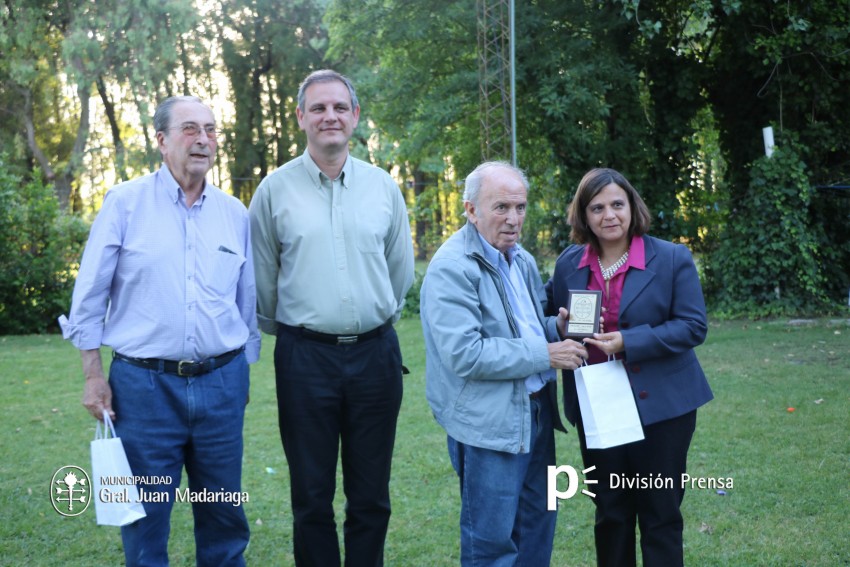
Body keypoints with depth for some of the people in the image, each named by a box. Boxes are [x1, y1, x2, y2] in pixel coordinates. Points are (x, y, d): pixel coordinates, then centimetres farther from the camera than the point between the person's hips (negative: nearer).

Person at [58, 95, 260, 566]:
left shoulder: (235, 213, 7)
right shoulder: (124, 203, -2)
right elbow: (90, 296, 0)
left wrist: (242, 375, 16)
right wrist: (93, 376, -3)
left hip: (221, 384, 3)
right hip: (144, 384, -3)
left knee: (224, 516, 12)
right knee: (145, 518, 8)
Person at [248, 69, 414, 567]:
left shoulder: (383, 186, 6)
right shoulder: (276, 188, 0)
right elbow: (262, 278, 9)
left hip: (375, 354, 2)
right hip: (305, 357, -2)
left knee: (371, 498, 10)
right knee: (312, 498, 7)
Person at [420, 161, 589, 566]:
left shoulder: (522, 260, 10)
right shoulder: (452, 268, -17)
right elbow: (464, 354, -24)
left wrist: (556, 326, -1)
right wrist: (545, 355, -20)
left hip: (535, 413, 8)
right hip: (488, 423, -8)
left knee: (537, 529, 18)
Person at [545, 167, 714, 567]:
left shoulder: (672, 259, -7)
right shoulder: (568, 263, 5)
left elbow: (693, 326, -12)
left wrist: (628, 342, -23)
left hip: (660, 404, -3)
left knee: (660, 514, 7)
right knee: (610, 513, 15)